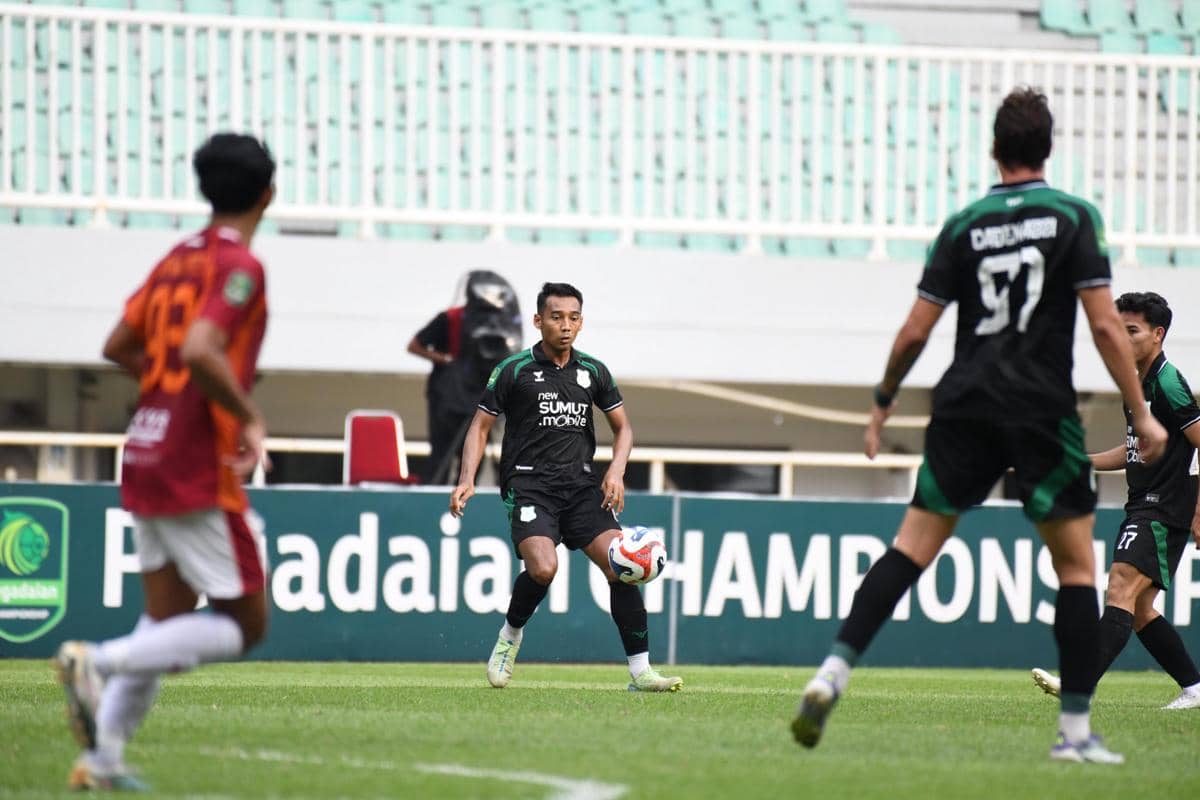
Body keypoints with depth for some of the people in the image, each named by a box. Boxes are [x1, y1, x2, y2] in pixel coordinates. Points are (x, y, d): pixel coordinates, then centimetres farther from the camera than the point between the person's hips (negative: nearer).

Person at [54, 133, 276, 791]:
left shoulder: (176, 260, 12)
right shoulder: (240, 266, -12)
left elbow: (118, 347, 17)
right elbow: (200, 351, -26)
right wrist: (249, 417, -15)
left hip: (147, 461, 8)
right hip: (200, 471, -8)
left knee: (166, 622, 14)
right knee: (242, 627, 0)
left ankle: (102, 758, 6)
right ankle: (100, 662, -15)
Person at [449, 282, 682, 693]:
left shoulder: (593, 371, 10)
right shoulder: (514, 370, 0)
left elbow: (622, 428, 18)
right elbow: (480, 426, 5)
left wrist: (616, 471, 0)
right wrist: (467, 480, -8)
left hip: (582, 485, 4)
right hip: (528, 485, -4)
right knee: (543, 568, -27)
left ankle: (640, 672, -8)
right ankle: (509, 636, 4)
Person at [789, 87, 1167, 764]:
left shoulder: (964, 226, 6)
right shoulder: (1073, 217, -1)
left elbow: (916, 330, 5)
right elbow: (1105, 325, -8)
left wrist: (884, 401, 20)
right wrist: (1142, 414, -1)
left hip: (965, 406, 3)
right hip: (1043, 413, -3)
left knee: (913, 547, 7)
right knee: (1076, 565, 6)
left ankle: (834, 673, -9)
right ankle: (1076, 730, 2)